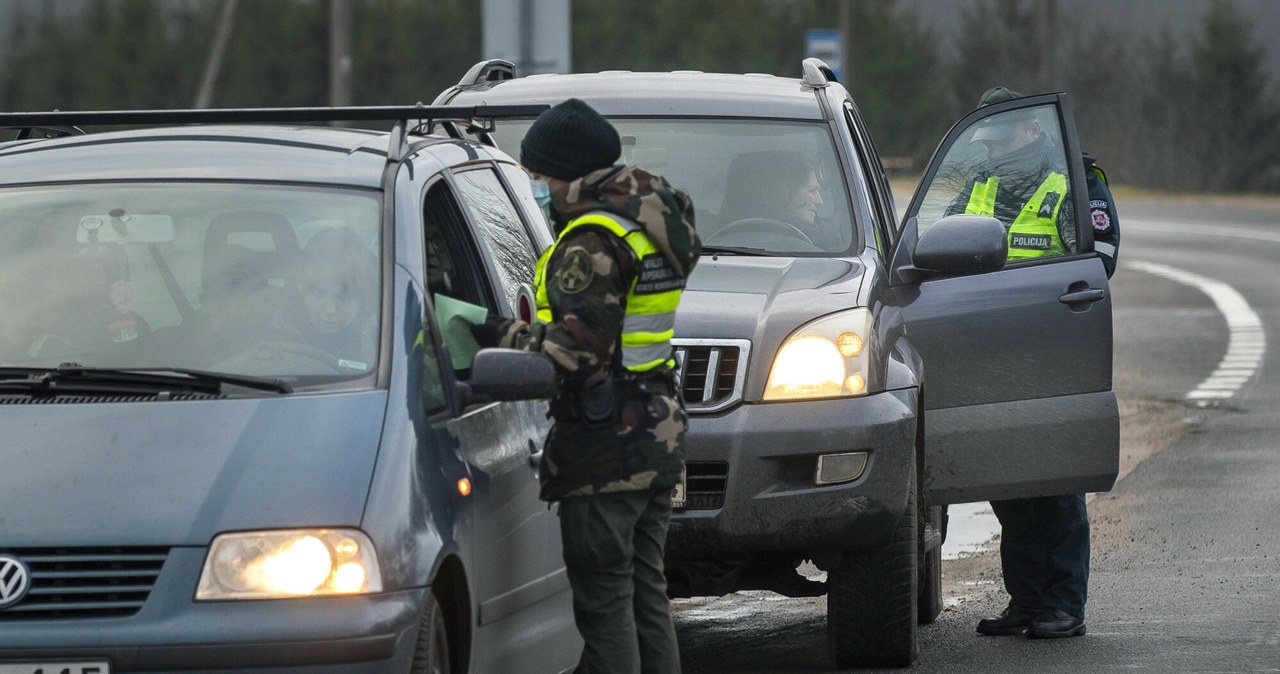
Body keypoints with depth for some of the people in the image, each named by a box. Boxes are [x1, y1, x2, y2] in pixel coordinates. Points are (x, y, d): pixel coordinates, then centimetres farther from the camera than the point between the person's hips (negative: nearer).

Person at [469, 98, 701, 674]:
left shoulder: (592, 242, -17)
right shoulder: (649, 220, 13)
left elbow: (575, 352, -23)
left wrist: (501, 336, -11)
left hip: (604, 451, -10)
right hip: (657, 435, 10)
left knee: (604, 602, -6)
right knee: (646, 593, 15)